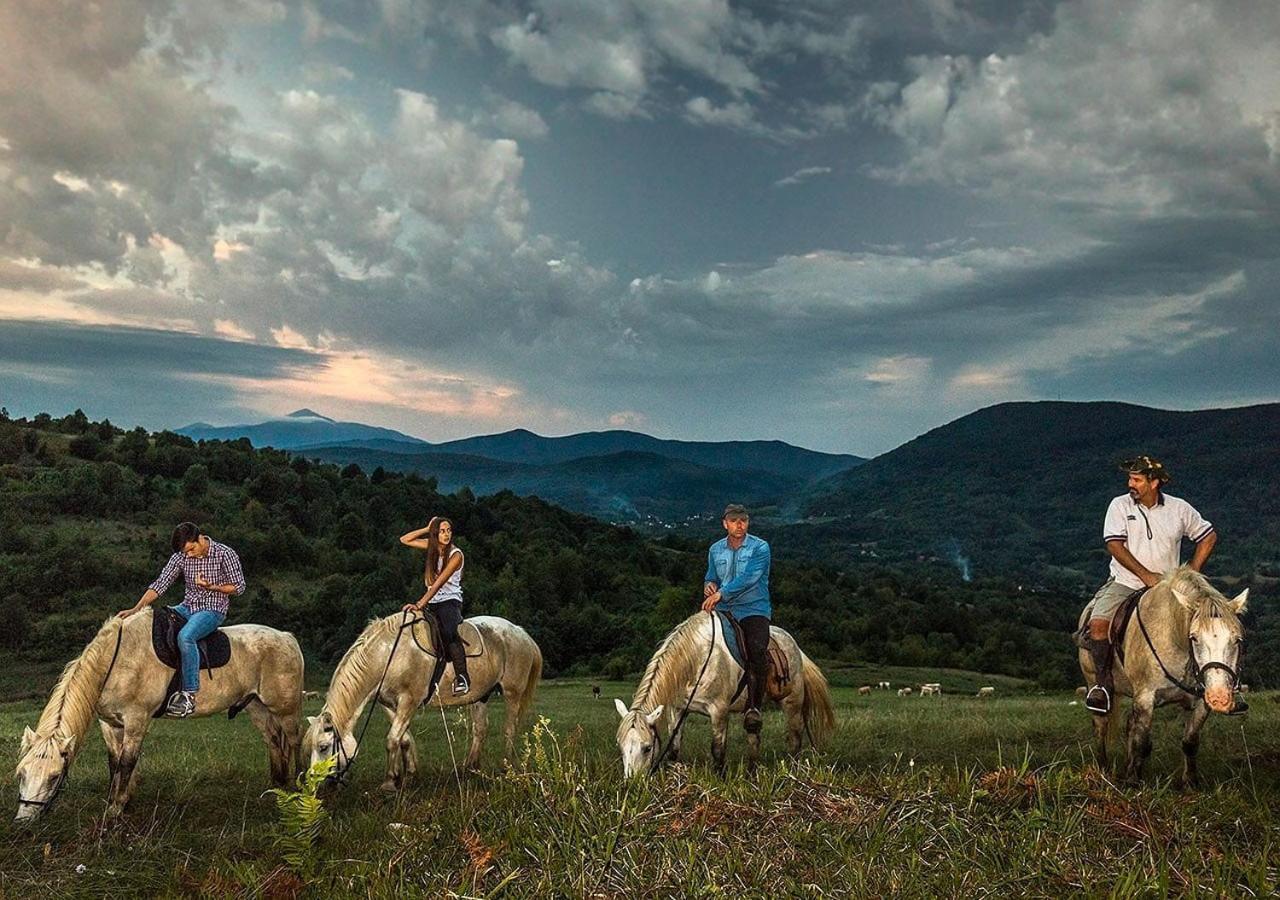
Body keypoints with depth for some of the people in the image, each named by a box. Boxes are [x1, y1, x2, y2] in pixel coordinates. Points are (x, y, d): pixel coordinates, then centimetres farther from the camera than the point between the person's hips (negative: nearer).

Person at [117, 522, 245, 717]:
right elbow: (161, 583, -1)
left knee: (185, 636, -34)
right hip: (187, 607, 6)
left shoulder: (225, 554, -10)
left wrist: (211, 587, -20)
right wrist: (136, 609, -11)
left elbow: (238, 587, -5)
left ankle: (189, 695, -32)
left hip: (213, 610, -6)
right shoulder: (181, 556, 3)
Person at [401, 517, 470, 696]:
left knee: (447, 632, -32)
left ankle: (462, 678, -33)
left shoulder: (456, 555, -13)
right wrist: (427, 529, 1)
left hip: (450, 600, -7)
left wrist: (420, 604, -28)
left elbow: (438, 583, -21)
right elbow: (404, 540, 12)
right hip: (431, 602, 8)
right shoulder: (432, 547, 6)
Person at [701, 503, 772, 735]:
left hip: (753, 609, -5)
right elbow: (711, 577, 24)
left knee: (757, 649, -28)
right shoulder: (716, 549, 13)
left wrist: (721, 593, -25)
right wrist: (709, 585, 0)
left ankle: (754, 707, -24)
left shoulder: (760, 547, -3)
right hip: (722, 610, 5)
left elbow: (748, 578, -16)